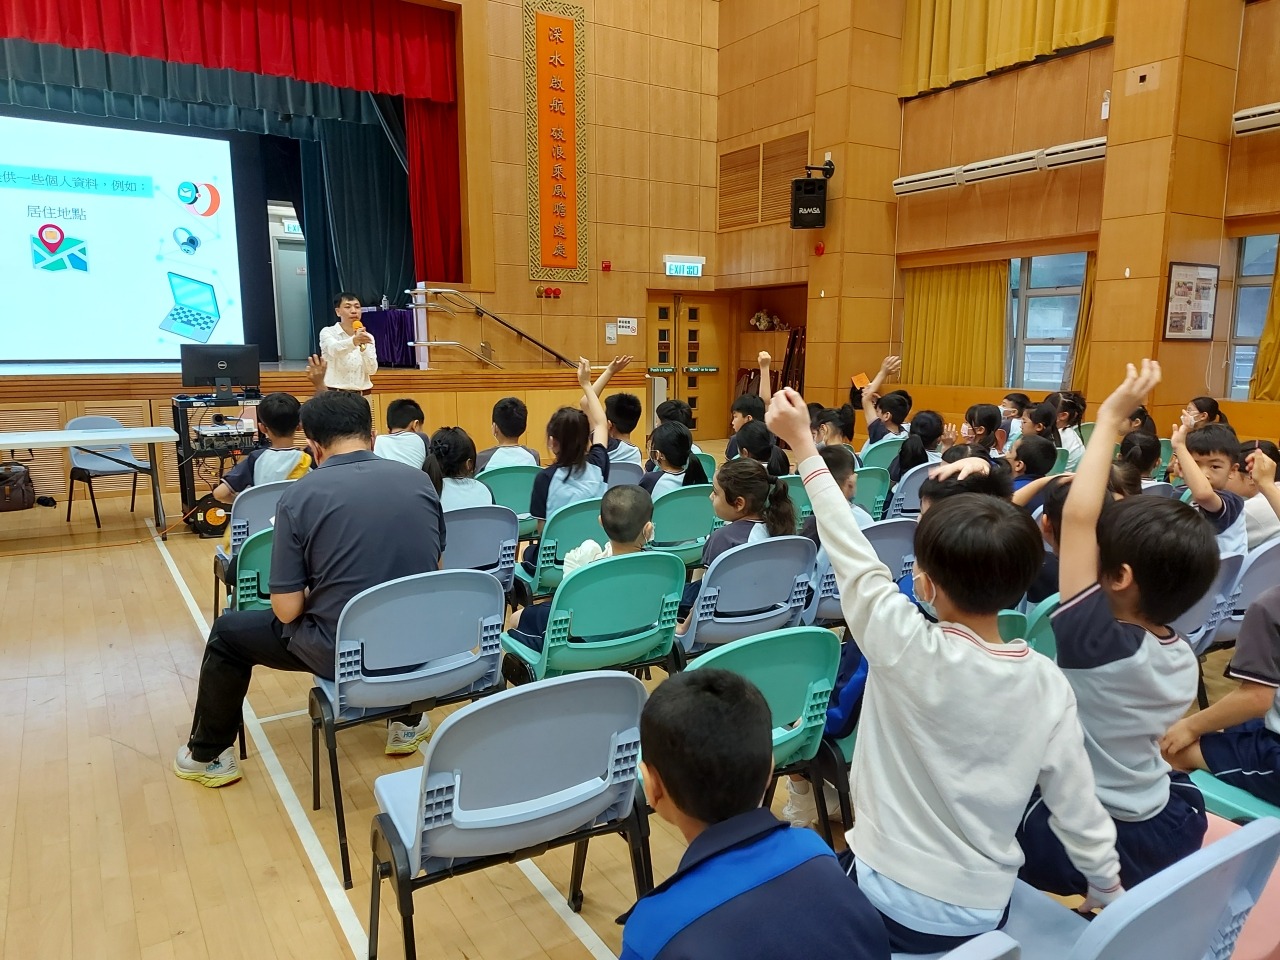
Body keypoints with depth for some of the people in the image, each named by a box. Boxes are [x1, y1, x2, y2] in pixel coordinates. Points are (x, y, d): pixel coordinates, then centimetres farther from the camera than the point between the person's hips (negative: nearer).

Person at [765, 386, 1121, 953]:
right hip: (987, 915, 5)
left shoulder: (909, 652, -26)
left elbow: (851, 555, -17)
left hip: (891, 906, -5)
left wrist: (803, 445, -9)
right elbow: (1077, 806, -4)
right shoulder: (1050, 684, -13)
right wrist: (1109, 893, 15)